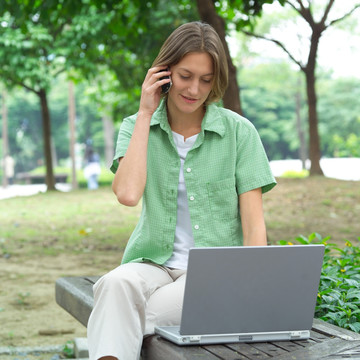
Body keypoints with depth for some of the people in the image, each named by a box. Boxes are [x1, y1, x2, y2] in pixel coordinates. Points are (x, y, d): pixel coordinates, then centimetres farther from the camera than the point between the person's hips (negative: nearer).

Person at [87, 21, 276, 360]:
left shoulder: (239, 131, 1)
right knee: (118, 283, -35)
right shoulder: (136, 127, 6)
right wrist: (145, 114, -8)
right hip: (154, 264, 2)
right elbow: (127, 194, -15)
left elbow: (254, 224, -2)